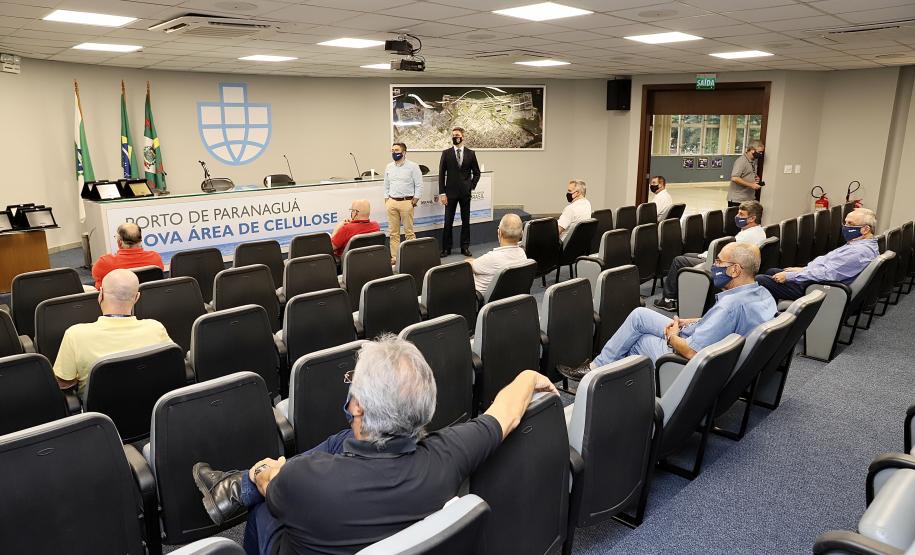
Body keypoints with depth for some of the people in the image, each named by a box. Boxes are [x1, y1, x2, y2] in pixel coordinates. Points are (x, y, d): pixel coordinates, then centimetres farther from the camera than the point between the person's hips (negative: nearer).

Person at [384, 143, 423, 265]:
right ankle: (394, 257, 12)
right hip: (391, 202, 5)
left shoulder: (412, 166, -3)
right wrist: (386, 200, 9)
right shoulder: (389, 167, 11)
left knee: (409, 231, -1)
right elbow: (386, 185, 17)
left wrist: (414, 201, -8)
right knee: (393, 232, 6)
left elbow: (419, 185, -4)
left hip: (406, 202, -5)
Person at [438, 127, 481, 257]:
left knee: (466, 221, 8)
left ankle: (465, 247, 17)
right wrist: (442, 193, -6)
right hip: (450, 193, -1)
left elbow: (476, 173, 11)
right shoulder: (446, 153, 1)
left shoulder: (470, 153, 4)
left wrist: (472, 186, 0)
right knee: (448, 222, 1)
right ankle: (446, 248, 9)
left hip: (465, 193, 1)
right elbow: (441, 174, 0)